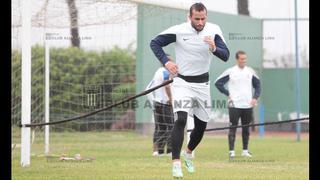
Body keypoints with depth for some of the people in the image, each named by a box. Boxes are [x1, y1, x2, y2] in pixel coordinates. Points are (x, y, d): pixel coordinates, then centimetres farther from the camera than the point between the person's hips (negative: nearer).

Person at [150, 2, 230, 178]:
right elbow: (155, 43, -4)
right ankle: (176, 163, -22)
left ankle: (188, 153, 41)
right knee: (180, 120, -22)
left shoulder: (213, 30, -10)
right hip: (182, 82, -4)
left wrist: (214, 49, -37)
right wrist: (166, 62, -16)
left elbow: (225, 55, -17)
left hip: (202, 84, 4)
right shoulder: (178, 31, -15)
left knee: (201, 125, 13)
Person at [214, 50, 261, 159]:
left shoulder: (250, 71, 7)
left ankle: (245, 150, 17)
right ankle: (231, 151, -7)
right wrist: (227, 94, -5)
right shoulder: (230, 71, -3)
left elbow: (257, 85, 15)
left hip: (248, 105, 4)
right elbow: (218, 83, 1)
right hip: (234, 105, -4)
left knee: (246, 128, 9)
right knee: (233, 127, -6)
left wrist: (255, 97, 2)